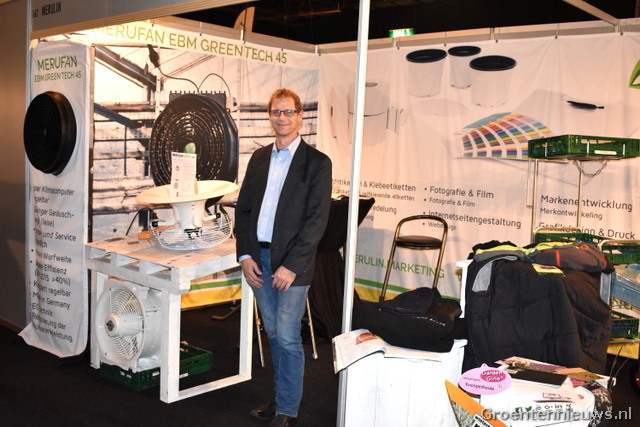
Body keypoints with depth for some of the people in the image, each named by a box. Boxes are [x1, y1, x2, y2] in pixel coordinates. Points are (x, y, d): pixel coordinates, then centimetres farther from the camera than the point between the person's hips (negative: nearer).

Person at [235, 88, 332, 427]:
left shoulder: (317, 163, -6)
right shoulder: (259, 158, 11)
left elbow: (317, 220, -12)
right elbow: (243, 207, 11)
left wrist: (291, 266, -17)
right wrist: (245, 255, 0)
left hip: (291, 264, -5)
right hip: (258, 259, 5)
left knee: (287, 338, -1)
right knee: (273, 334, 15)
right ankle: (281, 396, 30)